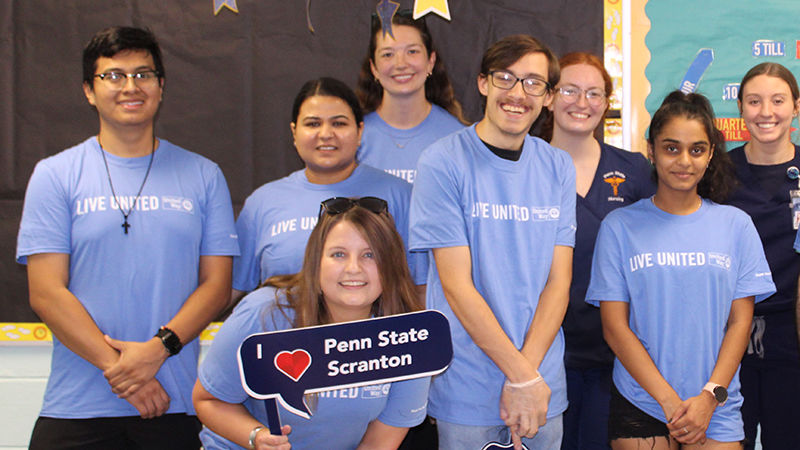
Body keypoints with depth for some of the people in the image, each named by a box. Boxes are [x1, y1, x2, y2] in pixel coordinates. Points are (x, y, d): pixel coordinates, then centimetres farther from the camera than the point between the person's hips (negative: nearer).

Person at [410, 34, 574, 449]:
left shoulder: (558, 167, 4)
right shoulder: (443, 163, -9)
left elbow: (558, 282, 0)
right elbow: (457, 286, -13)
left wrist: (528, 370, -13)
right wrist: (522, 378, -14)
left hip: (544, 385, 4)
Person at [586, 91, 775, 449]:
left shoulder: (736, 225, 6)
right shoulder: (620, 226, 1)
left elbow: (740, 322, 3)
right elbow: (615, 326, -3)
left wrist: (710, 396, -9)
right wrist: (669, 399, -10)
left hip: (717, 409, 1)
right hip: (640, 404, -1)